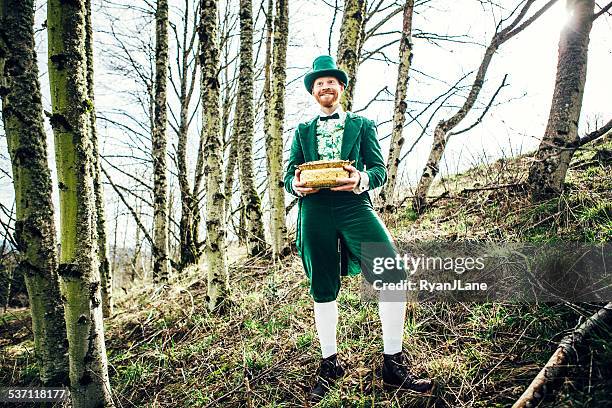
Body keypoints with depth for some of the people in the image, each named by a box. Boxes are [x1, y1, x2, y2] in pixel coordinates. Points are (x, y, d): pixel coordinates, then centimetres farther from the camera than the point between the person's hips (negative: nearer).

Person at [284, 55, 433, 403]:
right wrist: (296, 185, -10)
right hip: (314, 210, 2)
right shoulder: (303, 131, 22)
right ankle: (330, 364, 23)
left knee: (393, 275, -17)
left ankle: (393, 365, -1)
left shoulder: (363, 125, 16)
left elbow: (380, 170, 6)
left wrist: (362, 179, -17)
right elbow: (290, 174, 15)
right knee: (323, 289, 6)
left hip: (354, 205, -2)